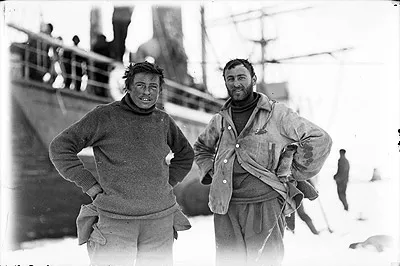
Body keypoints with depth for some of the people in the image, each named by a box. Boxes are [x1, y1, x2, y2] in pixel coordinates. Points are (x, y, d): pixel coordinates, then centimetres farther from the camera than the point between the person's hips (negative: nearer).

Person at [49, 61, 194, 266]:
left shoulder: (163, 121, 8)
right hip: (115, 221, -4)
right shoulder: (104, 116, -5)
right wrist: (90, 186, -7)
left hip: (160, 221, 4)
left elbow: (185, 154, 25)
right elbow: (60, 147, -3)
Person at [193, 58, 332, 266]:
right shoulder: (219, 120, 13)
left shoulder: (277, 114, 0)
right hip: (226, 210, 4)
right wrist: (211, 172, 14)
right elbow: (201, 148, 31)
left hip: (265, 205, -3)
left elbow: (320, 140, -1)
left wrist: (293, 173, 1)